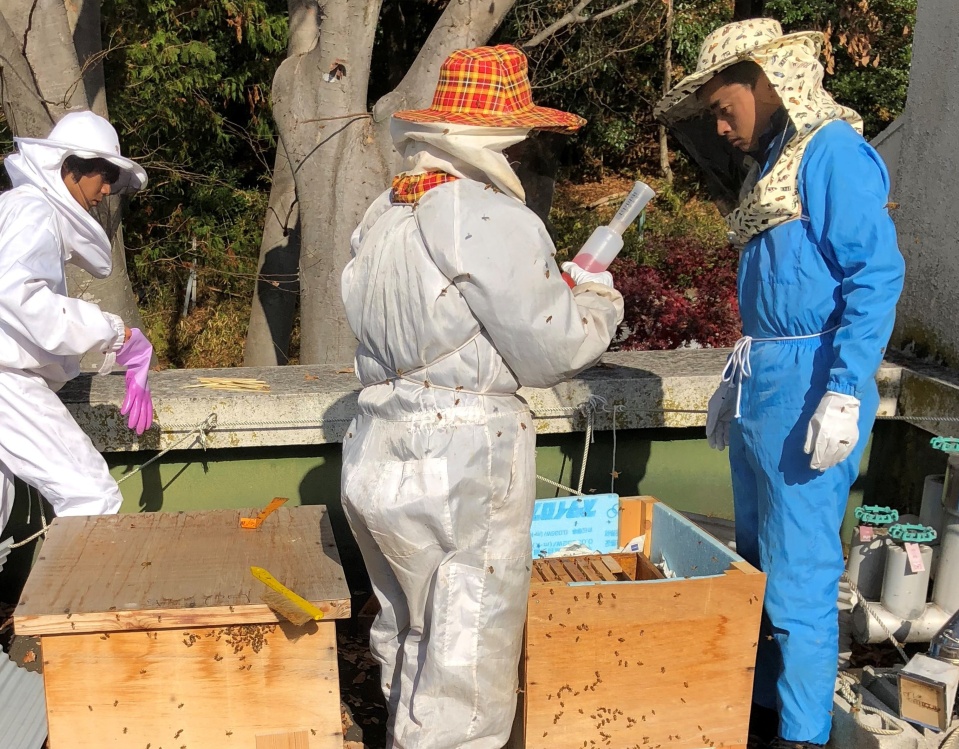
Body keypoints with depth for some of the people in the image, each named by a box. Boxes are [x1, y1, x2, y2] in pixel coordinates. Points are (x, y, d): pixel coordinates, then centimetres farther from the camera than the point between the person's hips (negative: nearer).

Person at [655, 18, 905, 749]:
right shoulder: (774, 160, 17)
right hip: (762, 385, 10)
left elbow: (876, 275, -17)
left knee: (798, 573, -3)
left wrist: (846, 395, -22)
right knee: (757, 565, 16)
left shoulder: (832, 151, -10)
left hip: (810, 387, -10)